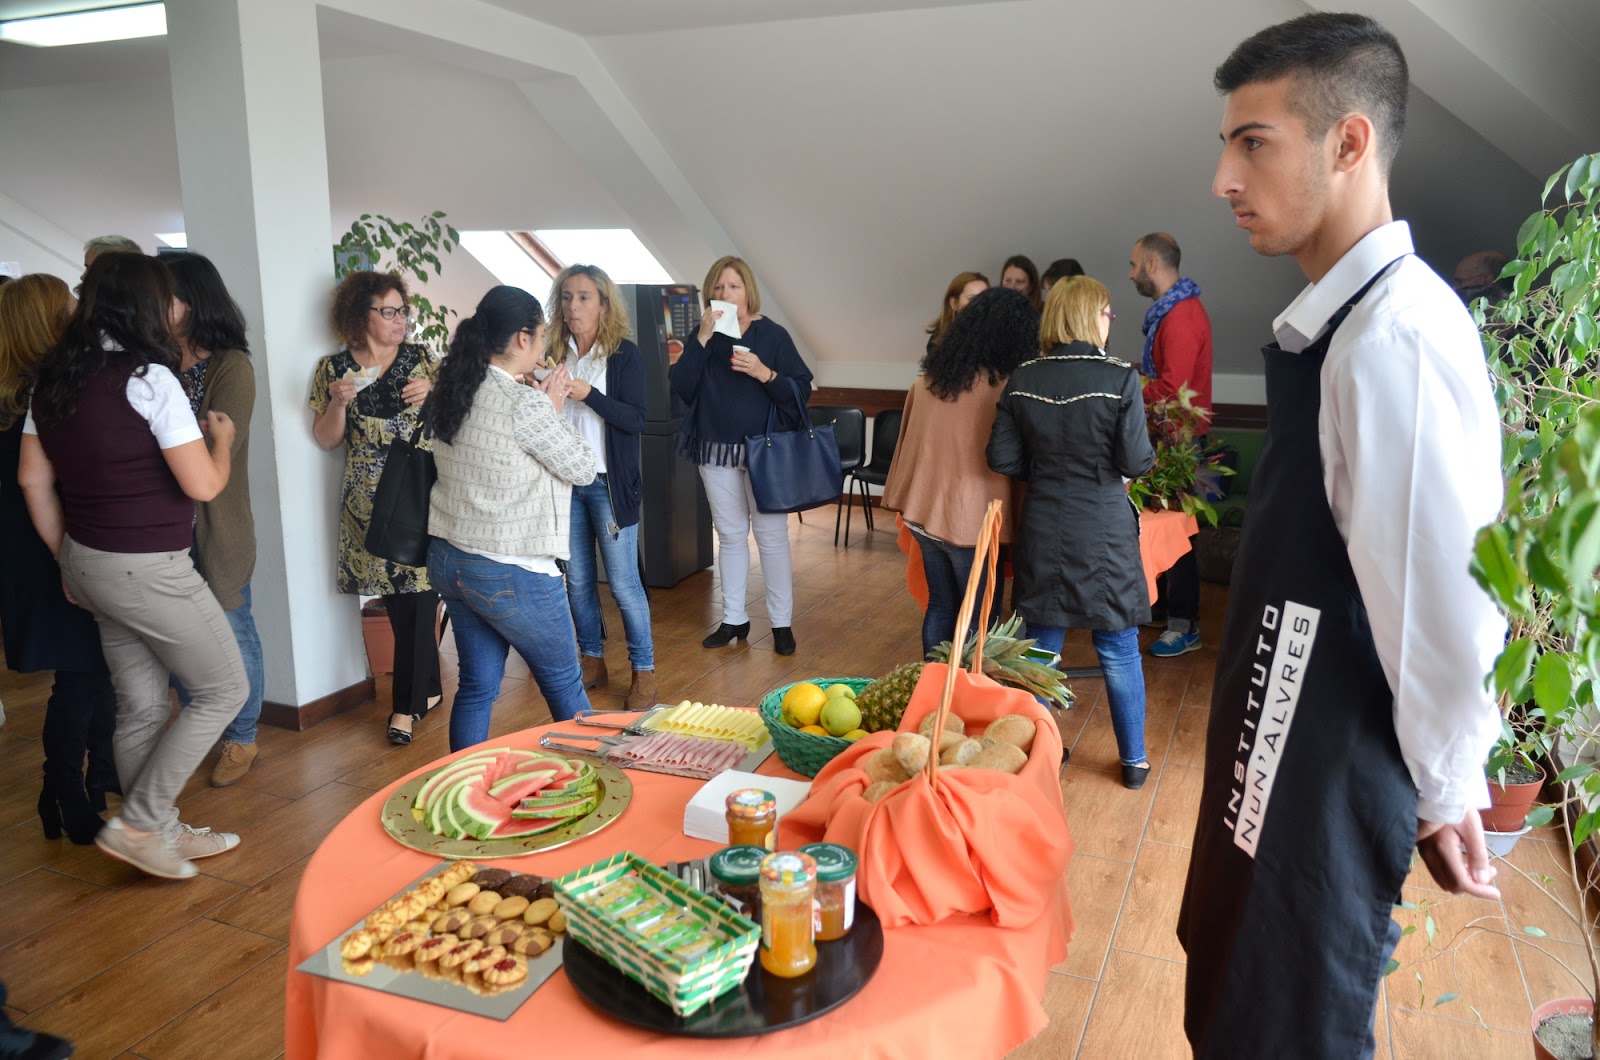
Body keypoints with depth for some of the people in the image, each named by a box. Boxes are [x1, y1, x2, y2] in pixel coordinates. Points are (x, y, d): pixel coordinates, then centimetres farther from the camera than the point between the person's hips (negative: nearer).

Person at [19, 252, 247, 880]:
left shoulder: (54, 378, 7)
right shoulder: (148, 378, -18)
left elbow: (32, 478, 12)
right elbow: (203, 485, -18)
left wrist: (67, 558, 20)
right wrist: (223, 438, 2)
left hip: (89, 563, 8)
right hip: (148, 570, -8)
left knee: (140, 708, 17)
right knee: (226, 689, 7)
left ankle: (162, 834, 30)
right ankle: (137, 824, 10)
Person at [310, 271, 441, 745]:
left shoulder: (422, 358, 5)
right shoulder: (333, 368, 6)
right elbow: (327, 440, 6)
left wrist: (432, 393, -11)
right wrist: (338, 402, -11)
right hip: (369, 502, 1)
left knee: (420, 594, -4)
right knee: (399, 602, 5)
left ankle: (407, 703, 7)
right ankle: (428, 689, 22)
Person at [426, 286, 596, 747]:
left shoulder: (452, 392, 3)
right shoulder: (523, 405, -20)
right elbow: (582, 468, -10)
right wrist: (553, 409, 1)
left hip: (449, 560, 7)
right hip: (511, 575, -7)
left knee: (477, 686, 15)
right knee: (564, 685, 11)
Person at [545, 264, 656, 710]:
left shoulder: (624, 355, -4)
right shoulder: (555, 353, 7)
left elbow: (635, 420, -11)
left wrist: (587, 393, -22)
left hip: (608, 484, -4)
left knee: (623, 583, -2)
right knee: (577, 580, 11)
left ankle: (644, 672, 10)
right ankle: (593, 661, 26)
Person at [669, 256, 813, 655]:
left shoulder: (772, 334, -3)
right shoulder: (704, 335, 6)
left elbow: (802, 390, -7)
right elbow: (680, 388, -7)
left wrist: (765, 373, -22)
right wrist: (702, 339, -15)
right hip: (716, 452, 3)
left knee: (771, 537, 1)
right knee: (730, 536, 11)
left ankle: (782, 623, 11)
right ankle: (734, 619, 21)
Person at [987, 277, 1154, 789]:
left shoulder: (1022, 381, -2)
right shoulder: (1119, 378, -13)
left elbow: (1002, 458, -1)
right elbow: (1136, 461, -14)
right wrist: (1107, 469, 8)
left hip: (1042, 528, 3)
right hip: (1104, 529, -3)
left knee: (1041, 644, 15)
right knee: (1119, 650, 10)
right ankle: (1134, 761, 23)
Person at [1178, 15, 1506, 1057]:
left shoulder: (1400, 335, -25)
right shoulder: (1334, 318, 6)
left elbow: (1444, 598, -24)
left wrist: (1446, 794, -11)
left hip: (1332, 768, -9)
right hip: (1280, 745, 9)